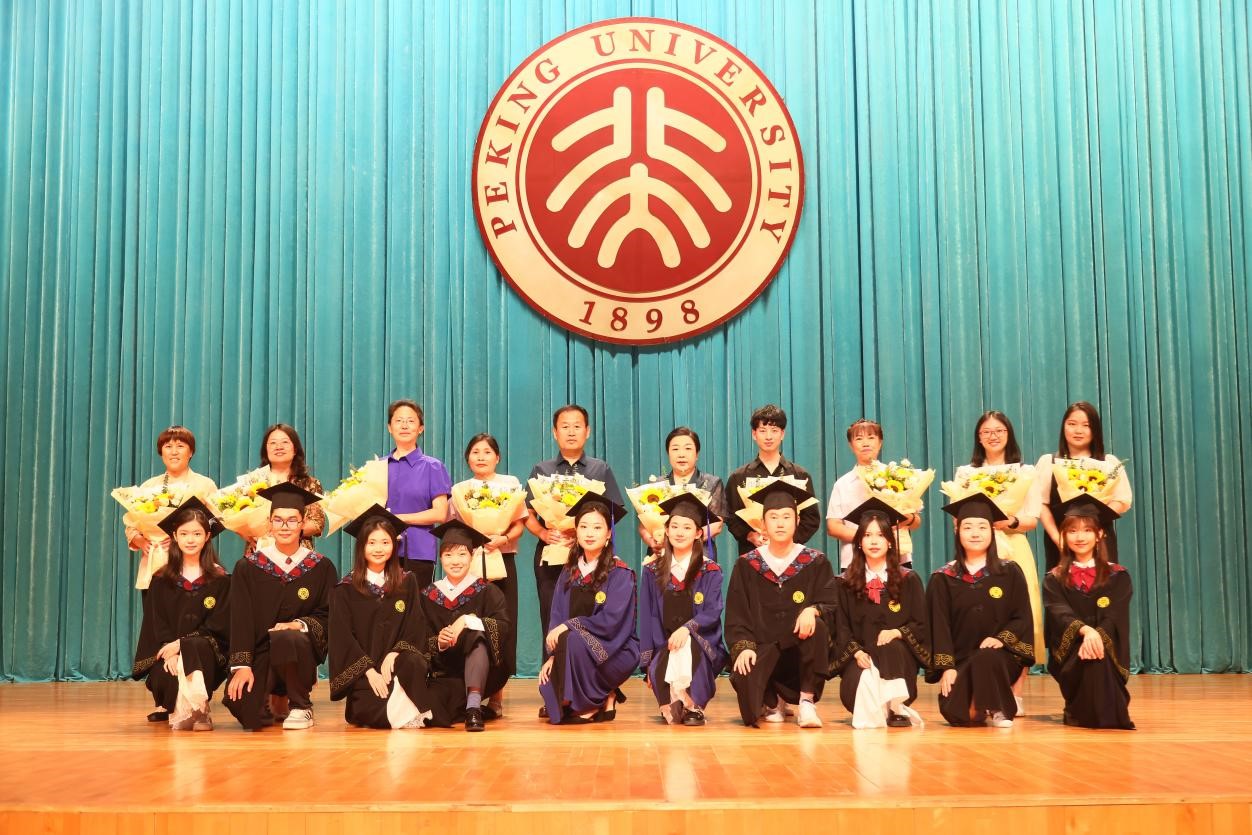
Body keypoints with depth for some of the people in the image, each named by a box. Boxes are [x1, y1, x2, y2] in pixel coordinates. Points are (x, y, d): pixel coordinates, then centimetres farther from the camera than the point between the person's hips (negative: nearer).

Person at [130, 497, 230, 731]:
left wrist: (181, 644, -16)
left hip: (204, 650, -1)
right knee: (166, 674, -32)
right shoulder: (161, 579, 9)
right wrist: (168, 650, -16)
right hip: (166, 650, 1)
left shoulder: (219, 578, 4)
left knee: (196, 648, -35)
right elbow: (156, 623, 4)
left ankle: (198, 708, -21)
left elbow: (218, 624, -3)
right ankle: (177, 710, -4)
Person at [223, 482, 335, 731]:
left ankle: (301, 707, -10)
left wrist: (301, 624, -20)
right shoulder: (248, 566, 3)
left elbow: (328, 617, 1)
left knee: (285, 638, -37)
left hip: (301, 650, -1)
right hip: (259, 652, 1)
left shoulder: (321, 567, 3)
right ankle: (275, 701, 16)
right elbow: (240, 619, -3)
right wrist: (242, 665, -14)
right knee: (246, 714, -24)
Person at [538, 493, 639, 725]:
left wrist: (570, 625, -21)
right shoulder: (569, 572, 7)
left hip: (615, 650, -5)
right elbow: (557, 617, 4)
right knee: (547, 685, -18)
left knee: (572, 640, -32)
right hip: (576, 652, 5)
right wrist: (552, 655, -9)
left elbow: (611, 620, -19)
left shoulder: (620, 573, -9)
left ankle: (591, 705, -12)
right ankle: (604, 698, 9)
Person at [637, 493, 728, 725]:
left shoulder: (710, 571, 3)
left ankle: (693, 705, -22)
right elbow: (647, 617, 7)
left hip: (701, 647, -1)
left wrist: (687, 628, -26)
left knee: (686, 646, -36)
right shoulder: (653, 571, 9)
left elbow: (713, 613, -7)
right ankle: (671, 706, -8)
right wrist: (648, 661, -1)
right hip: (664, 647, 1)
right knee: (658, 671, -32)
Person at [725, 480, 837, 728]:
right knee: (744, 678, -32)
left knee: (817, 627, -33)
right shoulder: (747, 565, 4)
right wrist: (743, 646, -17)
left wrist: (812, 610, -27)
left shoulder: (816, 563, 3)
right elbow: (736, 615, 1)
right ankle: (772, 702, 7)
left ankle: (807, 701, -15)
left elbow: (829, 606, -4)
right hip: (762, 649, 0)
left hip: (802, 650, 0)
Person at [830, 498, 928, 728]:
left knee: (890, 648, -35)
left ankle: (895, 708, -22)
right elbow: (842, 628, 4)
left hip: (897, 657, 1)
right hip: (860, 657, 0)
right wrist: (857, 652, -16)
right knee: (858, 681, -34)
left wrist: (896, 633, -17)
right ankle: (874, 710, -6)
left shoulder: (908, 580, 8)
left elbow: (921, 625, 4)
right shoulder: (846, 582, 9)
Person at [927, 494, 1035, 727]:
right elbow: (939, 626, -1)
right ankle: (978, 711, 16)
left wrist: (1001, 638, -18)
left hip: (999, 656, -1)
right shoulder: (943, 579, 5)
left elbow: (1022, 618, 1)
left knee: (985, 659, -36)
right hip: (960, 659, 1)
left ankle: (998, 709, -8)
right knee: (955, 713, -21)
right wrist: (946, 667, -12)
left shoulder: (1010, 573, 5)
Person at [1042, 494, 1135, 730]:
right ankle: (1080, 713, -16)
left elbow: (1116, 617, -7)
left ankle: (1107, 712, -13)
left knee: (1096, 654, -35)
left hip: (1107, 646, 1)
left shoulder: (1117, 576, 7)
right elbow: (1060, 615, -10)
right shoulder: (1054, 579, 8)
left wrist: (1097, 635, -29)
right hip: (1070, 650, 0)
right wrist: (1085, 630, -33)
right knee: (1085, 655, -36)